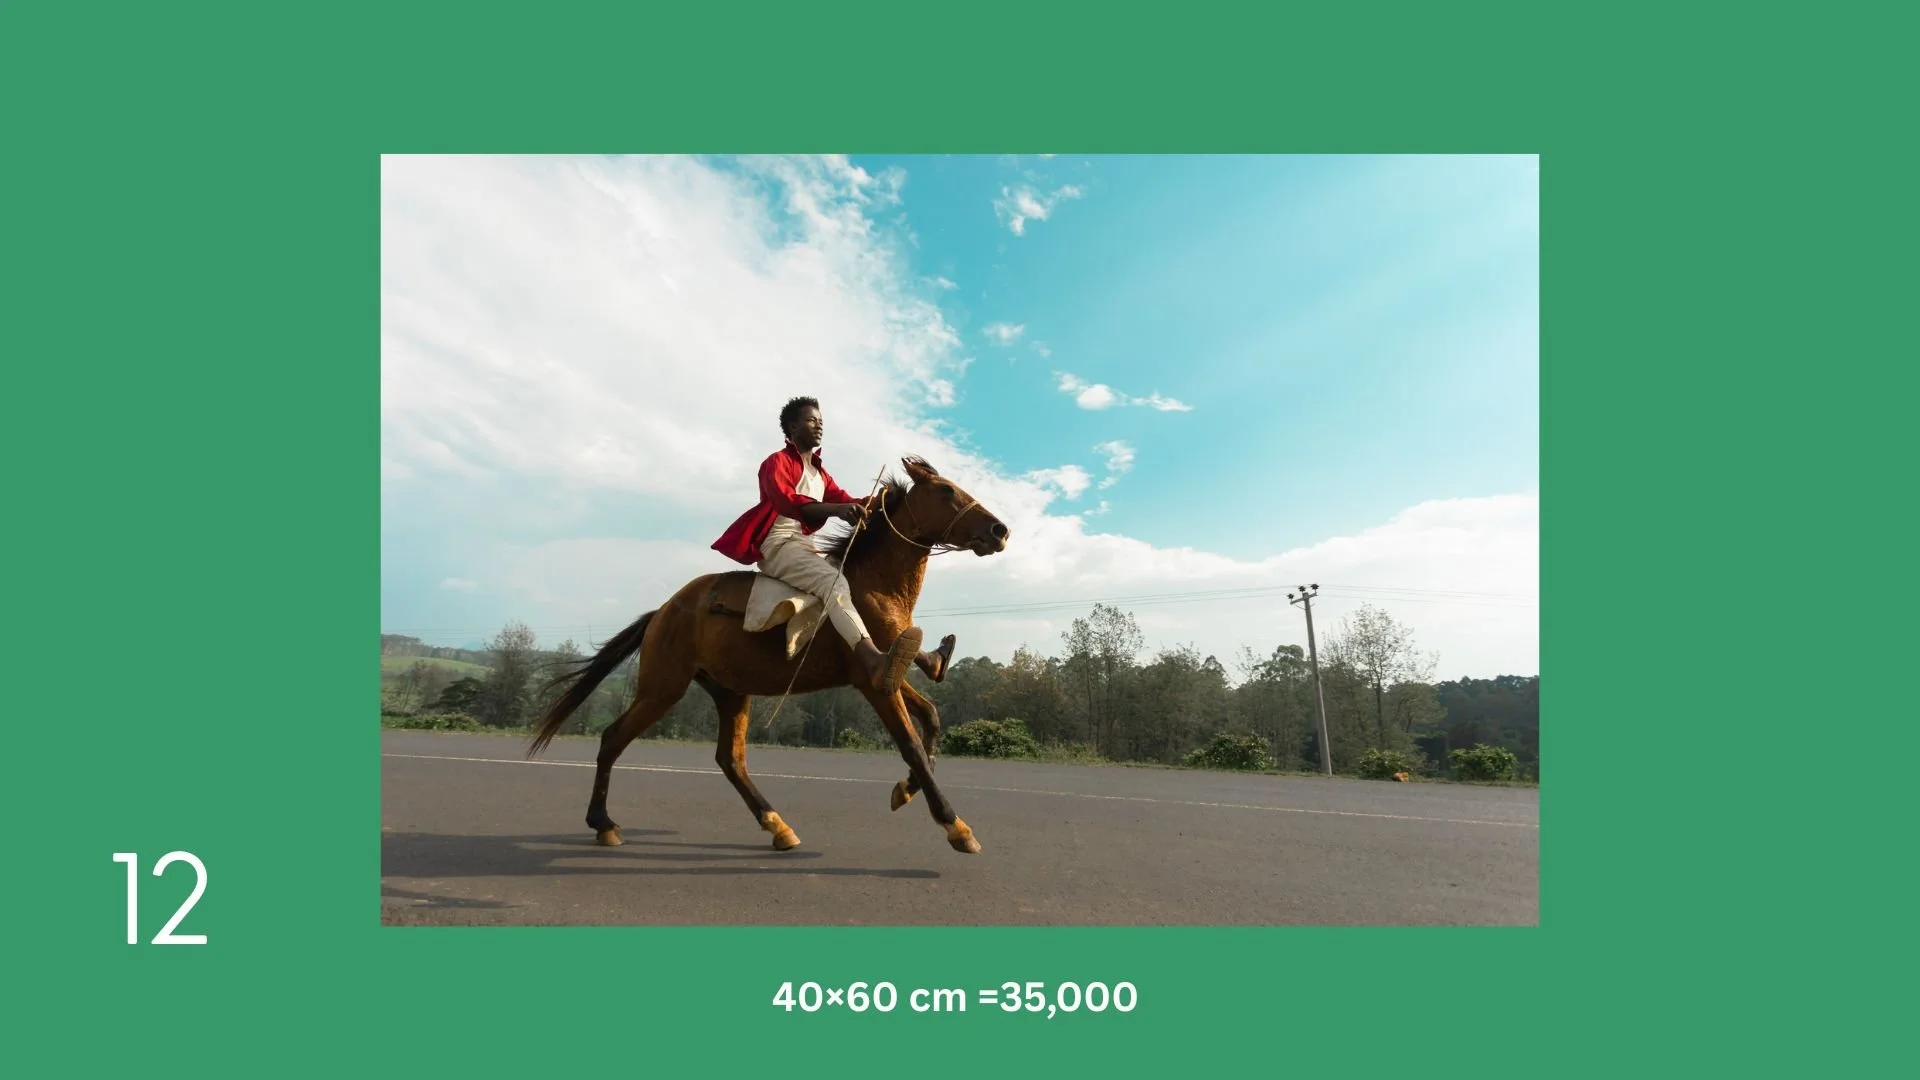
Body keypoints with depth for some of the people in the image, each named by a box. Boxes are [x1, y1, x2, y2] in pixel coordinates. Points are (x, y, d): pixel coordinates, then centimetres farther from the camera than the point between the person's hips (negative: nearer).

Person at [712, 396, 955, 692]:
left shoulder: (819, 472, 23)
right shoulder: (777, 462, -4)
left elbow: (845, 500, 11)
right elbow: (786, 500, -25)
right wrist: (835, 510, -41)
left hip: (806, 547, 9)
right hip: (777, 545, -9)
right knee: (833, 581, -35)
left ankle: (923, 659, -5)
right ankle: (874, 661, -60)